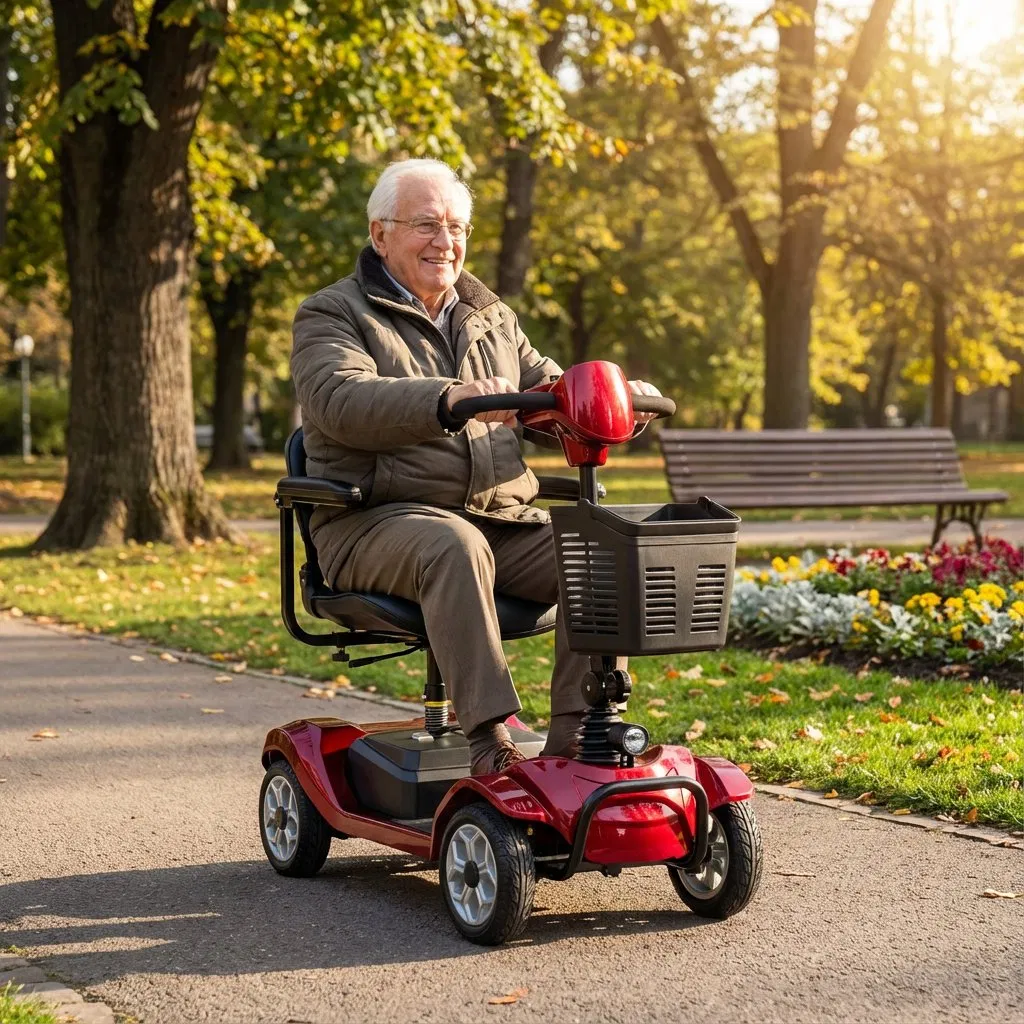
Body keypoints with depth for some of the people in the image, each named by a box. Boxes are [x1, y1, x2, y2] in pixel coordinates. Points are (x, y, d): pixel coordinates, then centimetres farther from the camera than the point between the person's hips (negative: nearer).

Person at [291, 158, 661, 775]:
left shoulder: (493, 318, 24)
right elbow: (340, 401, -17)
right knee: (455, 545, -38)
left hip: (502, 521, 5)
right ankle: (490, 742, -39)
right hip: (375, 523, -5)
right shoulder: (333, 315, 4)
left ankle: (578, 739, -20)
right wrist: (448, 400, -35)